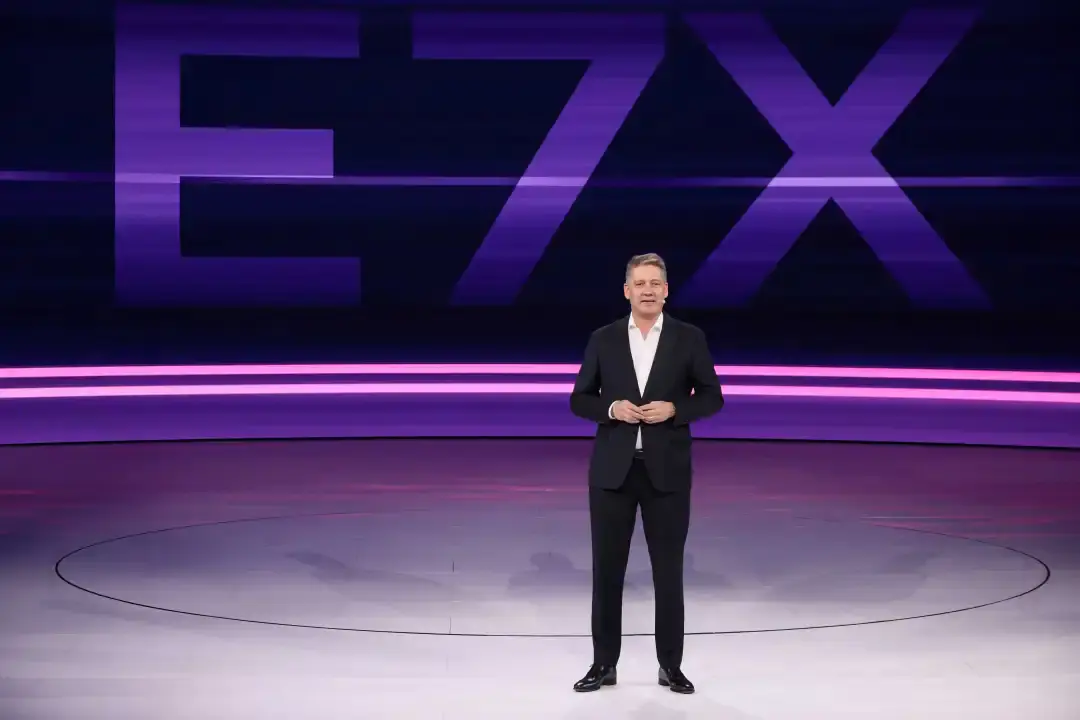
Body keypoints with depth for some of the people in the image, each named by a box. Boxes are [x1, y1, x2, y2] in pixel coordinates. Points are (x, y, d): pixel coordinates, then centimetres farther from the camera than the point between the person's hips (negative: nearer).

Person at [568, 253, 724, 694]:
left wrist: (673, 409, -14)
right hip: (612, 469, 1)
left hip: (666, 470, -1)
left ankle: (670, 665, 14)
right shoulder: (603, 339, 4)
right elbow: (579, 400, 6)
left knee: (668, 569, 4)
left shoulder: (689, 338, 1)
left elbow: (712, 397, 3)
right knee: (607, 568, 4)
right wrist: (612, 408, -13)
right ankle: (604, 663, 14)